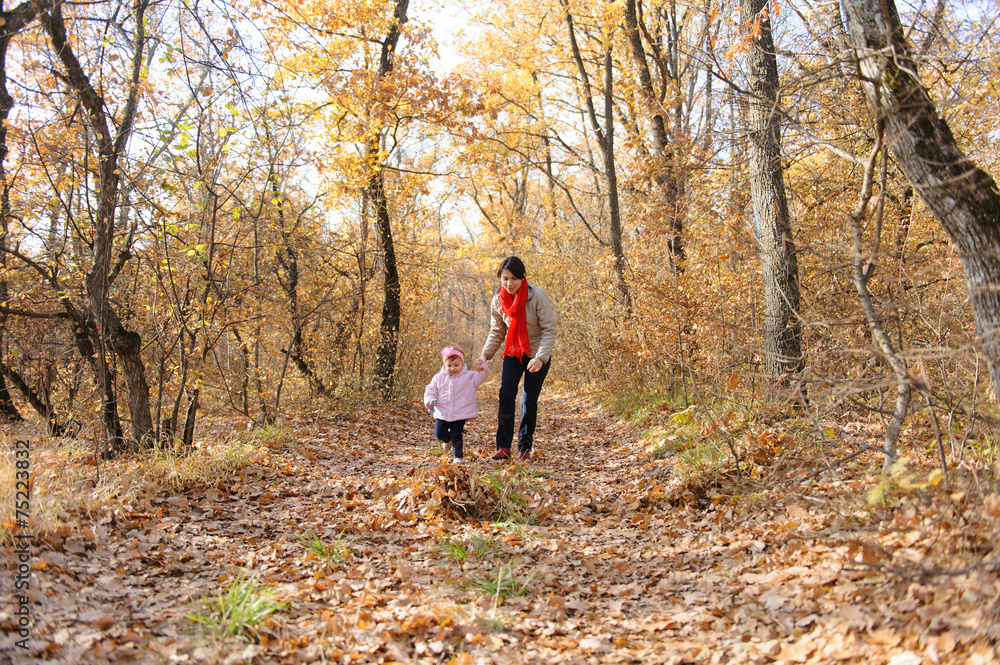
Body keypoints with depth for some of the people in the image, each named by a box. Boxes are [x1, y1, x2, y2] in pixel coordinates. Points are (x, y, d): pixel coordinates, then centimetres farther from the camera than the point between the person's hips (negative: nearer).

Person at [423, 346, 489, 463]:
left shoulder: (469, 377, -1)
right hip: (442, 413, 3)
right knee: (439, 434, 10)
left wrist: (482, 369, -32)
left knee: (456, 435, -3)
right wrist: (429, 401, -11)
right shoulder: (439, 378, 3)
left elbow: (480, 377, -10)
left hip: (460, 414, -3)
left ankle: (457, 455, 14)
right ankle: (448, 439, 45)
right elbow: (430, 390, 7)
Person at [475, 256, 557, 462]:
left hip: (537, 356, -3)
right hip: (513, 353, 3)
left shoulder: (538, 297, -22)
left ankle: (525, 447, 15)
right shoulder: (498, 301, -8)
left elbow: (549, 330, -20)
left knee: (529, 400, -1)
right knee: (506, 395, -11)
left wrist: (540, 358, -31)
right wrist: (486, 354, -12)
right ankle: (503, 446, -2)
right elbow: (497, 332, 3)